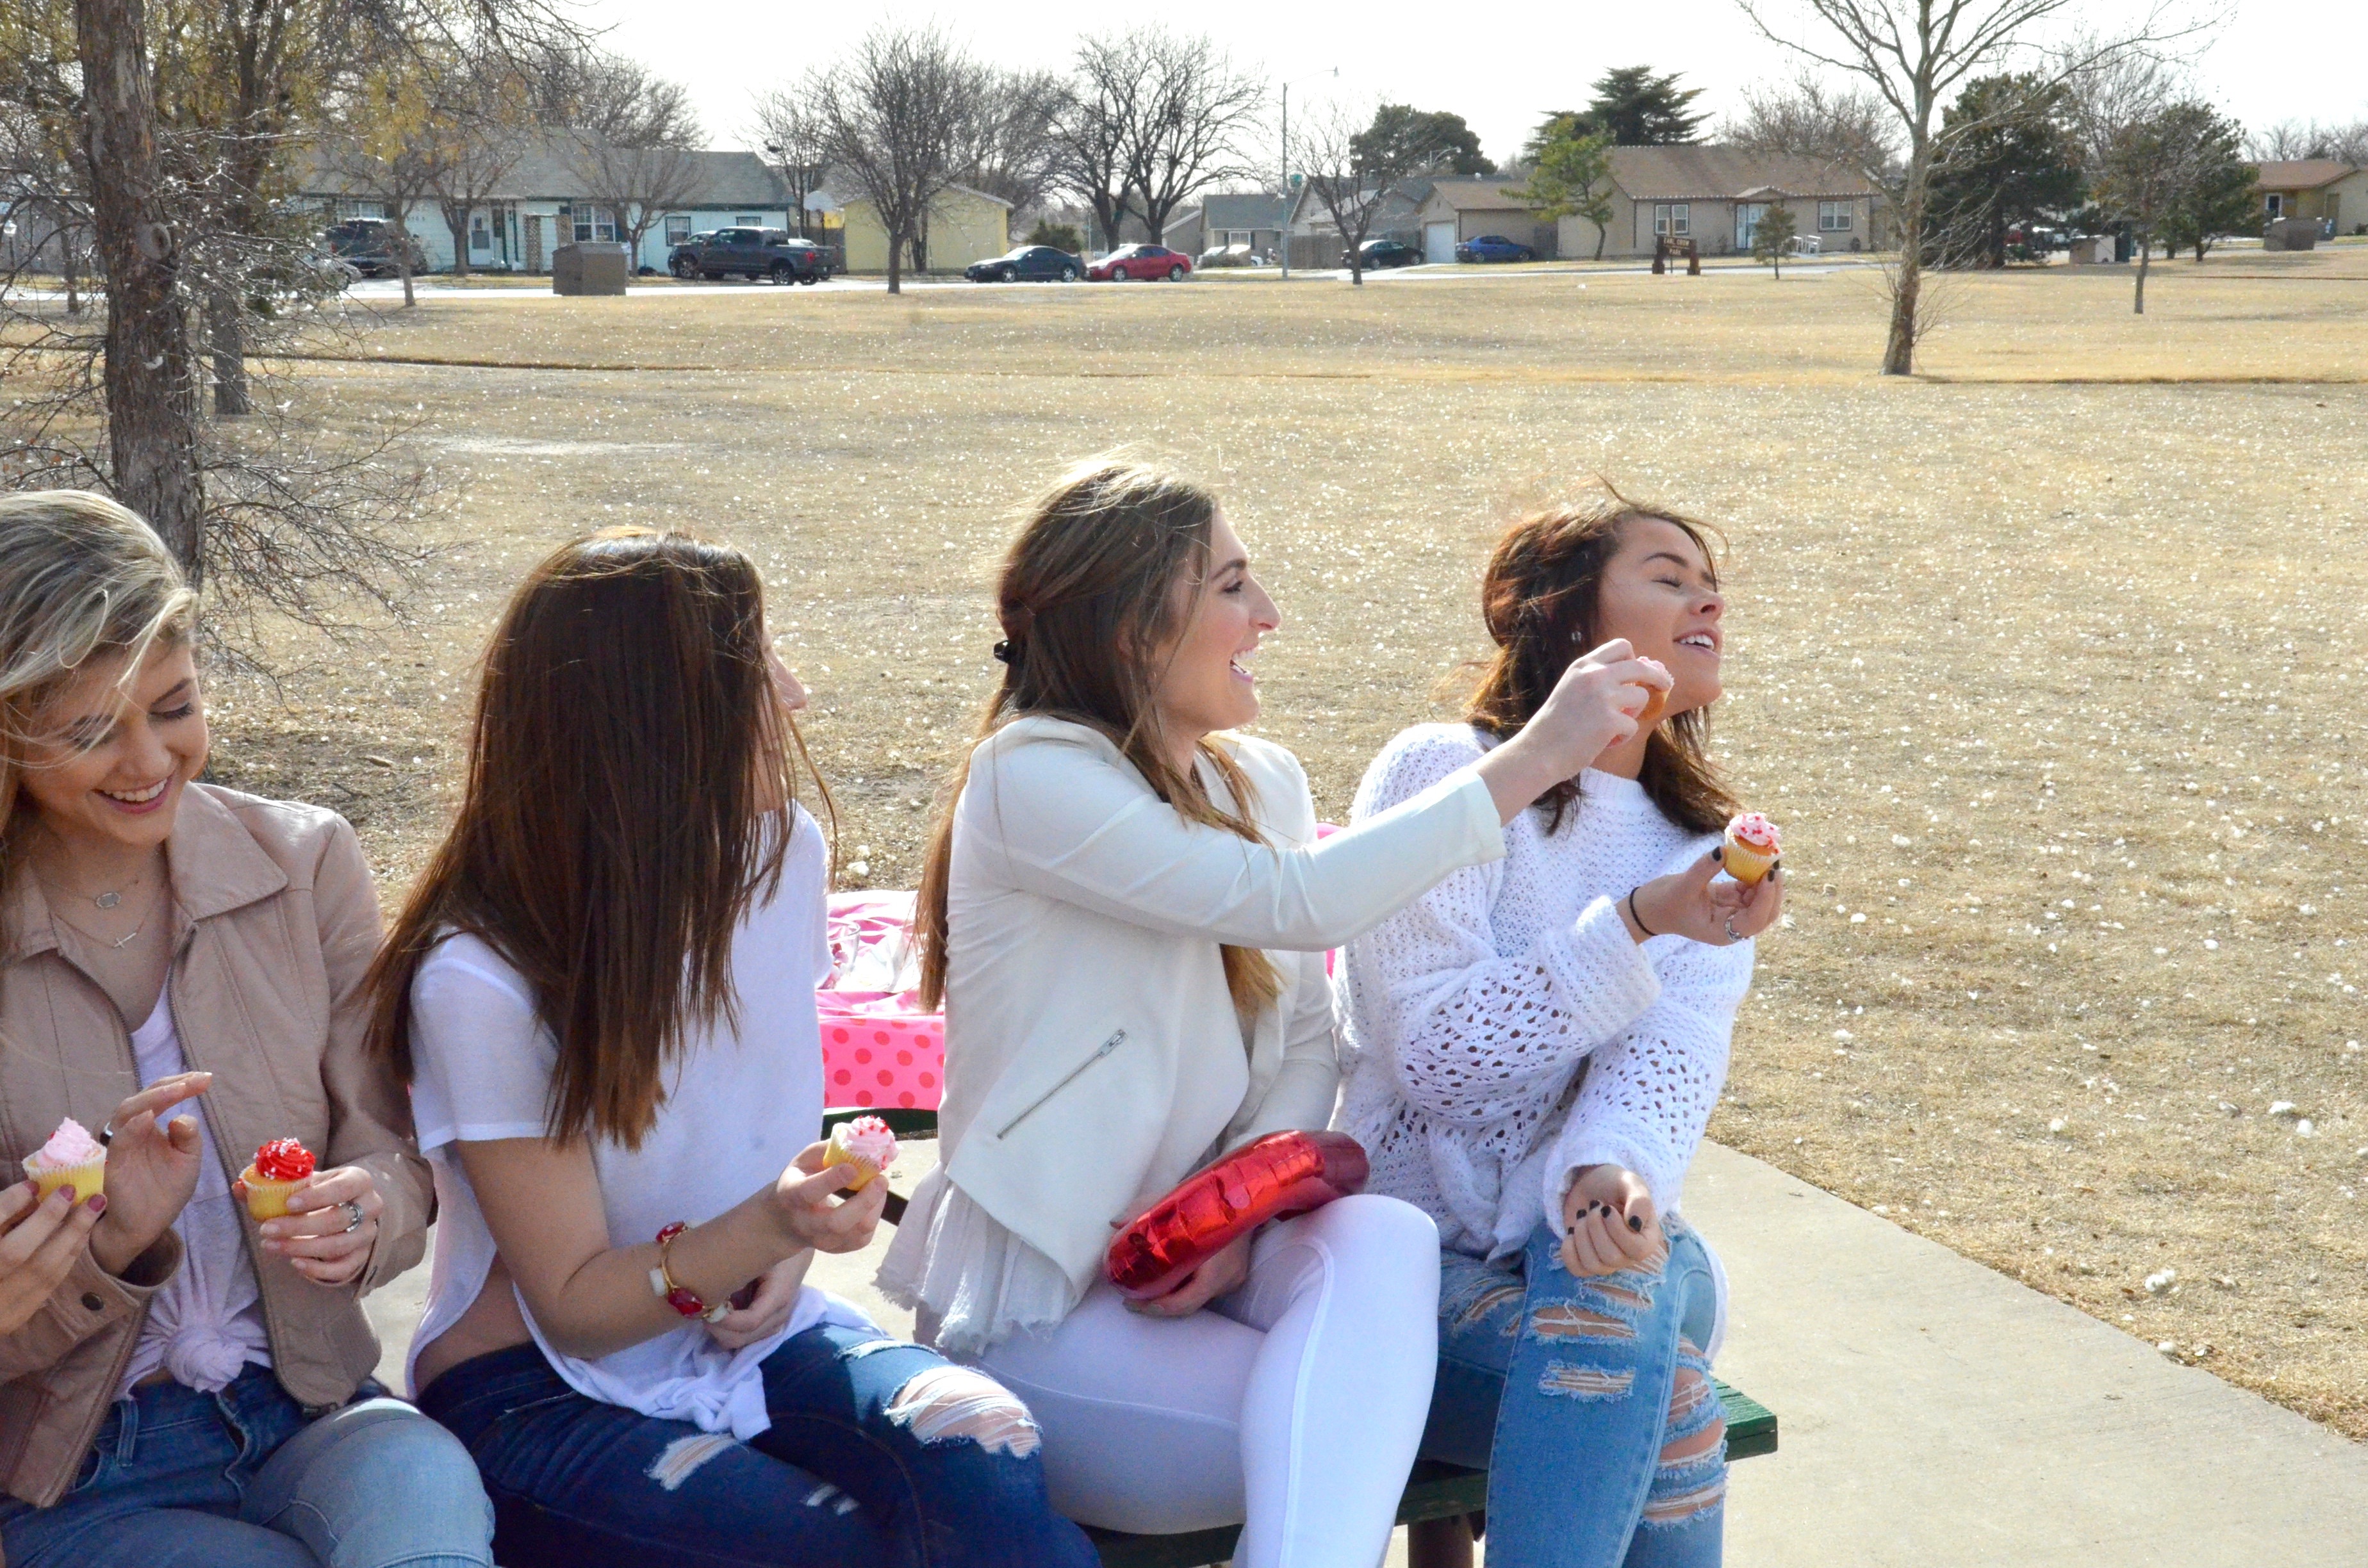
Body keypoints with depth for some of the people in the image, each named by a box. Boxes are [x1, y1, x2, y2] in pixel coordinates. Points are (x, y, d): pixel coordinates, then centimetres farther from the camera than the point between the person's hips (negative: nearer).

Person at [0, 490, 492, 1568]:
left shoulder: (307, 862, 1)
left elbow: (392, 1157, 3)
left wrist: (366, 1213, -19)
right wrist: (113, 1244, -24)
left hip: (306, 1413, 2)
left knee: (423, 1480, -32)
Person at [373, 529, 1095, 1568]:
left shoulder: (780, 852, -2)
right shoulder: (483, 980, -19)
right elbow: (574, 1304, -13)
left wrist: (793, 1243, -6)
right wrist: (765, 1230, -33)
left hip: (752, 1332, 5)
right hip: (543, 1392, -4)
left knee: (984, 1467, -27)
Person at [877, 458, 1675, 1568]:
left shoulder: (1262, 781, 9)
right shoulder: (1033, 777, -15)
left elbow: (1306, 1043, 8)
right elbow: (1293, 901, -28)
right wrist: (1532, 758, -24)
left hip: (1211, 1255, 7)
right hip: (1039, 1307, -6)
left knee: (1384, 1238, -29)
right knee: (1337, 1445, -31)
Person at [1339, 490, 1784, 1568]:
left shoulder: (1706, 847, 10)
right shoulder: (1441, 773, -6)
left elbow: (1670, 1058, -9)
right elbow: (1435, 1057, -16)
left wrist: (1618, 1168, -34)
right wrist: (1639, 924, -26)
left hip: (1581, 1239, 4)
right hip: (1418, 1250, -4)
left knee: (1627, 1287, -32)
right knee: (1655, 1387, -31)